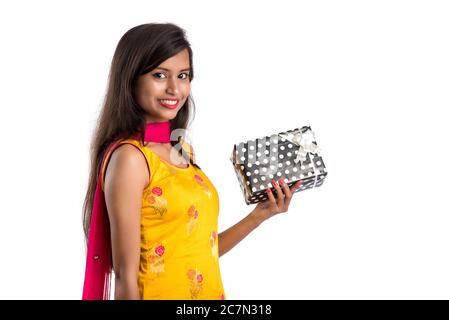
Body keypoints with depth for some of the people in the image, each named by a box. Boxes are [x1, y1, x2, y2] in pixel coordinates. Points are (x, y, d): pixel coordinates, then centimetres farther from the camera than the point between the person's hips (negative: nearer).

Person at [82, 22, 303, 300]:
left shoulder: (182, 148, 4)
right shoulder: (129, 156, -18)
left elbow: (201, 252, 7)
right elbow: (126, 276, -18)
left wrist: (261, 214, 0)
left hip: (210, 291, 7)